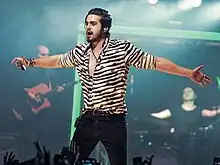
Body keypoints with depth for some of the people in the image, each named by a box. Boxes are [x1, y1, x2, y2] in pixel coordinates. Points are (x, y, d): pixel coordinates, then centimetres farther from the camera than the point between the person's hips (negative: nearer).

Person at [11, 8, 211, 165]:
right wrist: (30, 62, 25)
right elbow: (57, 60, 23)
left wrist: (189, 73, -12)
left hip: (114, 122, -4)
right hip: (87, 120, 4)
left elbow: (155, 62, -9)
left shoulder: (123, 48, -9)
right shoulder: (80, 52, 6)